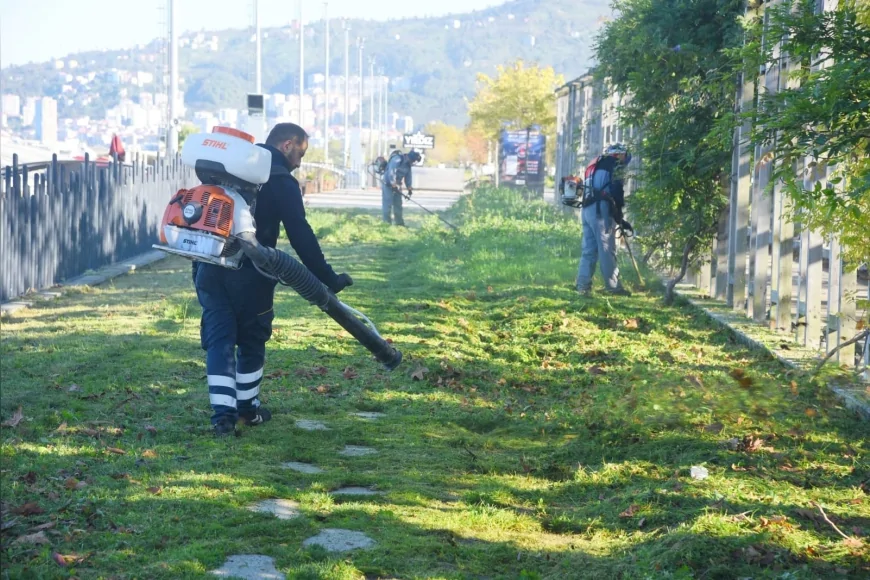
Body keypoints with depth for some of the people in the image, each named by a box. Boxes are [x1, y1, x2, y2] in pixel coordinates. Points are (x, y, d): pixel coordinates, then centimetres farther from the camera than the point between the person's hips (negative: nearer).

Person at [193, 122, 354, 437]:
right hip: (248, 273, -5)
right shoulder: (281, 180, -5)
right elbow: (301, 236, -11)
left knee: (219, 339, 4)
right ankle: (248, 407, 24)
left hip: (209, 267, 5)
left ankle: (223, 412, -6)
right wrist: (327, 278, -8)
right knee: (251, 340, 12)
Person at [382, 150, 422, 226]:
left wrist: (409, 189, 10)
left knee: (398, 205, 11)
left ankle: (400, 223, 18)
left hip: (396, 186, 9)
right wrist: (394, 185, -31)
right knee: (387, 204, -10)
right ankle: (386, 223, -9)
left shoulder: (408, 164, 7)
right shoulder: (397, 159, -22)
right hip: (388, 185, -9)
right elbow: (391, 172, -28)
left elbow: (408, 176, 14)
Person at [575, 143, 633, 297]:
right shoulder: (615, 164, 1)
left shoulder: (595, 165, 27)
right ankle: (613, 286, -5)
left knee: (588, 249, 7)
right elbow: (616, 190, -10)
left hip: (586, 209, 8)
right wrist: (619, 215, -3)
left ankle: (583, 285, 3)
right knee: (607, 250, -6)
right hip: (601, 209, -8)